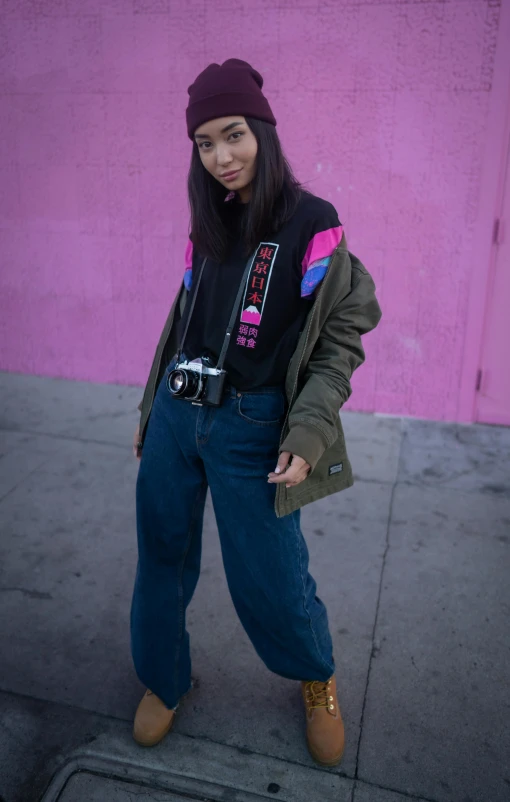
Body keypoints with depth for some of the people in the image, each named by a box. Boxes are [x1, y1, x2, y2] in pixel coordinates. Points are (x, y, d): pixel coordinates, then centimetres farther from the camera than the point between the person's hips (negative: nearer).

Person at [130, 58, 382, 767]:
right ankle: (164, 681, 40)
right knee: (162, 559, 14)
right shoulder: (208, 225, 10)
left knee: (270, 582, 3)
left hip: (252, 428, -5)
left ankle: (318, 681, 35)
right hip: (175, 416, 6)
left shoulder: (312, 223, -7)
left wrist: (308, 435, -17)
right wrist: (152, 408, 19)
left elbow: (341, 337, -8)